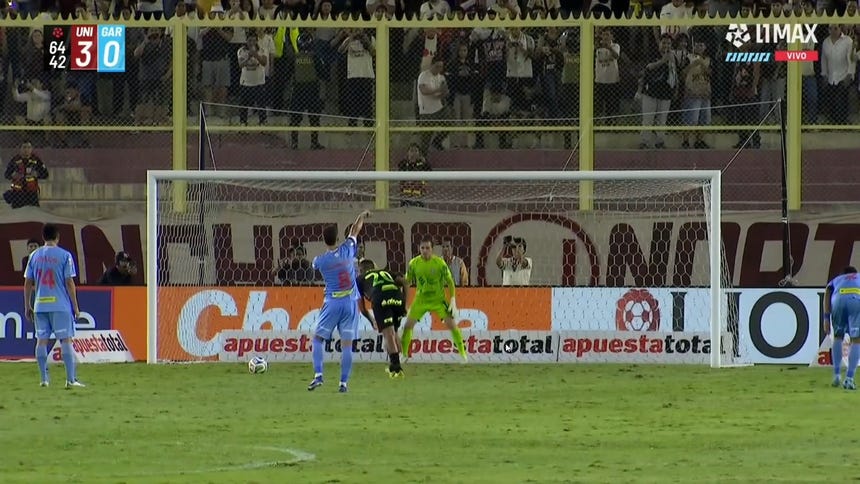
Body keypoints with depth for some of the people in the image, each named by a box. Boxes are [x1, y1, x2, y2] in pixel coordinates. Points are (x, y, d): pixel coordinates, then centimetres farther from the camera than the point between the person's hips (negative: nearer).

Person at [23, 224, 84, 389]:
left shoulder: (35, 256, 7)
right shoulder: (64, 256, -5)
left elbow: (28, 283, 8)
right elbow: (69, 283, -7)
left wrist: (27, 306, 16)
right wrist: (75, 307, 1)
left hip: (40, 306, 3)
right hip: (61, 305, -3)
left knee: (41, 340, 7)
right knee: (66, 340, -2)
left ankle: (44, 379, 5)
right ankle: (70, 379, -8)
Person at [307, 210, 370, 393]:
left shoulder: (320, 260, -8)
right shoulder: (347, 250, -4)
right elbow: (355, 230, 16)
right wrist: (362, 217, 35)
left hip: (332, 303, -2)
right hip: (350, 303, 2)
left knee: (317, 338, 10)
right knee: (347, 344, 2)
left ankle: (318, 375, -6)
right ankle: (343, 383, 0)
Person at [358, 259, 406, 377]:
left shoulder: (360, 279, 29)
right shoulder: (386, 272, 37)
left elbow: (361, 307, 28)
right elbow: (403, 281, 17)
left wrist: (372, 321, 44)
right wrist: (404, 304, 17)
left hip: (380, 299, -4)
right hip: (397, 296, 4)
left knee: (388, 333, -9)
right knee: (393, 332, 22)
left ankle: (396, 367, -21)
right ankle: (394, 365, 25)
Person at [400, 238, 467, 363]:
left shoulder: (440, 263, -15)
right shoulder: (414, 263, -8)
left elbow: (449, 281, -5)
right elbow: (407, 282, 5)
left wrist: (453, 299, -12)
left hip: (438, 300, -2)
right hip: (420, 300, 2)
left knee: (451, 324, -10)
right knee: (408, 325, -5)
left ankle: (462, 353, 4)